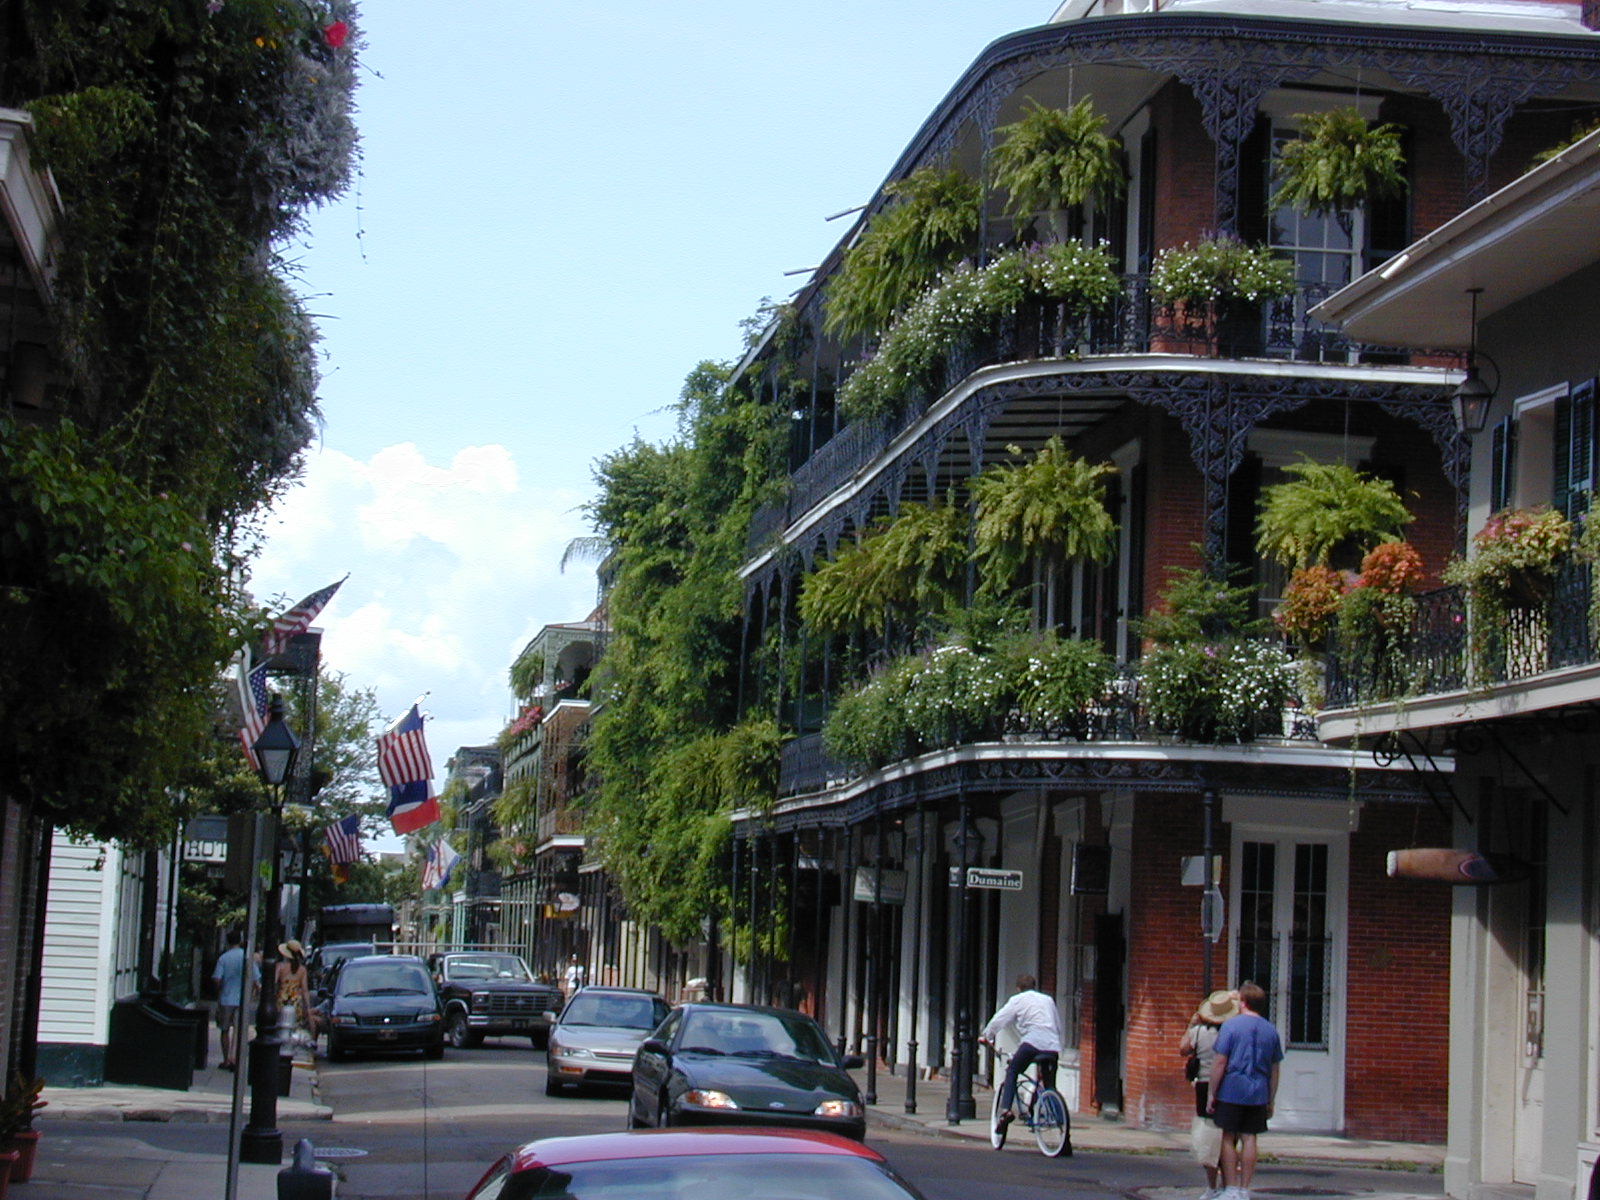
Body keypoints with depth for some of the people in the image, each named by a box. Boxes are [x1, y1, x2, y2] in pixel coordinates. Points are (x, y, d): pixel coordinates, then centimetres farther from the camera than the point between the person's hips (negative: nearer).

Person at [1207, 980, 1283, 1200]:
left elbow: (1220, 1062, -10)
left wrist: (1212, 1093, -5)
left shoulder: (1230, 1025, -7)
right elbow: (1274, 1070, 11)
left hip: (1231, 1091, -4)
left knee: (1228, 1139, 3)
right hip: (1258, 1094, 4)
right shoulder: (1271, 1030, 7)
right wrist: (1270, 1101, 17)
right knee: (1249, 1139, 6)